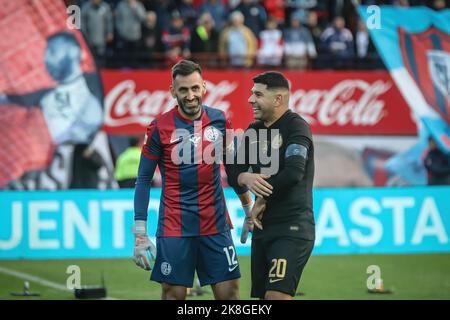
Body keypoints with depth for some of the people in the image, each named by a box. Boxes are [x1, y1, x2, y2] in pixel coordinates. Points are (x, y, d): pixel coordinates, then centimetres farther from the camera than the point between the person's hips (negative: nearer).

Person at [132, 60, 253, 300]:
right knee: (173, 294, -2)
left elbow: (233, 167, 18)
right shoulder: (160, 128, -6)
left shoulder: (219, 120, 4)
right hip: (174, 227, -3)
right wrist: (140, 234, -8)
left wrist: (248, 207, 20)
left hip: (216, 225, 3)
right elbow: (144, 180, -3)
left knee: (229, 291, 2)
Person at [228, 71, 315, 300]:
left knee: (277, 294, -19)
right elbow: (233, 173, 13)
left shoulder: (296, 127, -8)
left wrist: (262, 200, -9)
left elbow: (294, 172, -22)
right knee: (262, 295, 7)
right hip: (263, 228, 8)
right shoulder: (254, 131, 15)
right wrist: (246, 178, -12)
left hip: (292, 228, -8)